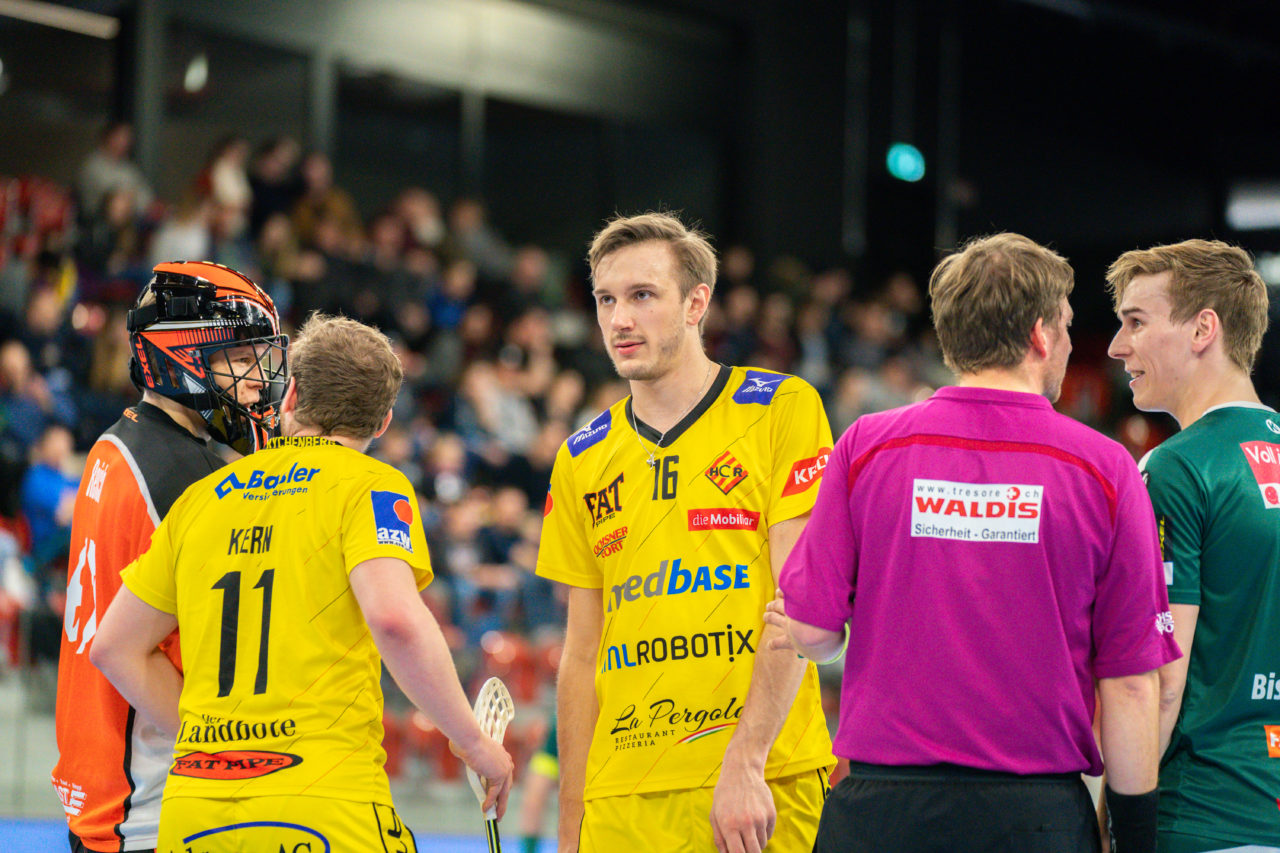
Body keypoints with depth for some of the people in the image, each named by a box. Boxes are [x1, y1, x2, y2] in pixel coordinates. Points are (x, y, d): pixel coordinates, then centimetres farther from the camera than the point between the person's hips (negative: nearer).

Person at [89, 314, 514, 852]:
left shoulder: (203, 496, 16)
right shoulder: (369, 485, 1)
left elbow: (114, 646, 18)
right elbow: (394, 619, -17)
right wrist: (472, 741, -6)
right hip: (322, 810, -5)